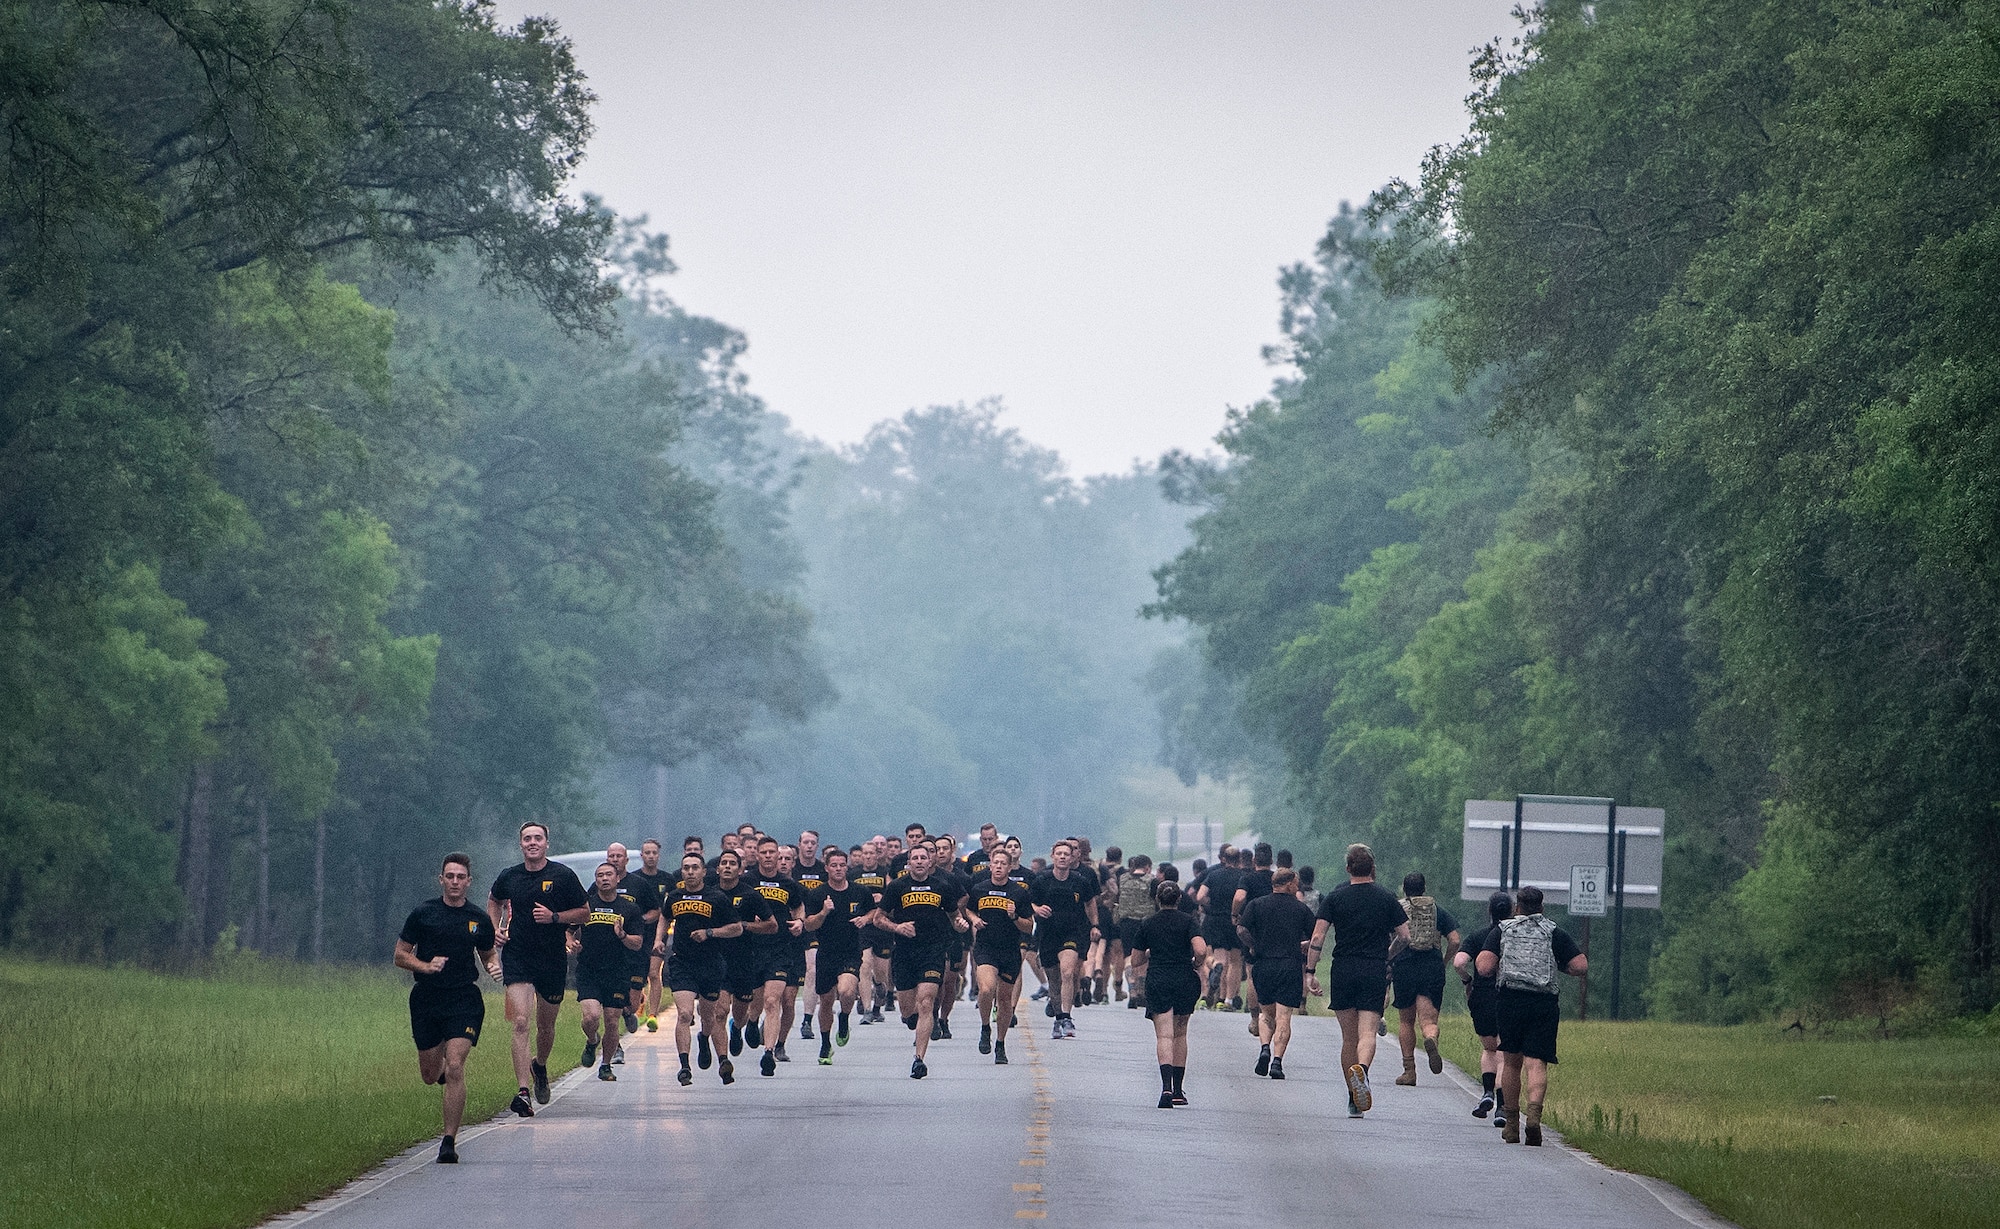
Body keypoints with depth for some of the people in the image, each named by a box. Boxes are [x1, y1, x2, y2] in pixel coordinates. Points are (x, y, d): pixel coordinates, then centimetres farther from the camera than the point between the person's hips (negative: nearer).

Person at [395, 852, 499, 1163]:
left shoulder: (479, 920, 6)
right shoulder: (423, 914, 1)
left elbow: (487, 955, 21)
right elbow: (400, 956, 3)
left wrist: (494, 967, -2)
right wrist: (426, 966, -15)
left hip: (464, 1000, -1)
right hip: (426, 1000, 1)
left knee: (455, 1068, -16)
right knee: (430, 1075, 10)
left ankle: (449, 1143, -12)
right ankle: (441, 1063, 50)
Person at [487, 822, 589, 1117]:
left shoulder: (563, 876, -2)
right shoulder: (509, 877, 4)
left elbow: (583, 913, 3)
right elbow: (494, 901, 26)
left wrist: (554, 917, -13)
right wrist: (496, 928, 9)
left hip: (553, 959, 0)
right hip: (517, 957, 0)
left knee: (546, 1026, 14)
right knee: (521, 1022, -16)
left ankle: (540, 1066, 47)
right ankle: (523, 1091, -22)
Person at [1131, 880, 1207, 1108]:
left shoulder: (1147, 924, 4)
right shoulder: (1187, 921, -1)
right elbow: (1201, 950, -15)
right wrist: (1196, 965, 5)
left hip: (1157, 981, -1)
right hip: (1184, 982, 1)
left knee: (1164, 1035, -9)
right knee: (1180, 1034, 16)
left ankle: (1166, 1086, -30)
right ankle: (1178, 1091, 21)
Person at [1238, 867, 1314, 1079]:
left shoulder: (1256, 905, 5)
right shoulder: (1301, 909, 4)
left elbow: (1241, 930, -7)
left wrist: (1253, 947, 7)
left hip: (1263, 966, 1)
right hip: (1291, 967, -1)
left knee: (1266, 1012, 18)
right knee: (1283, 1017, -1)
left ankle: (1265, 1049, -5)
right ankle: (1277, 1061, -13)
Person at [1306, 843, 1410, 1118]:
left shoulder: (1335, 897, 2)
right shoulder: (1386, 899, 4)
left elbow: (1318, 937, -5)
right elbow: (1404, 936, 5)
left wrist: (1311, 972, -3)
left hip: (1342, 971, 1)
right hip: (1374, 972, -1)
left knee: (1349, 1037, 10)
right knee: (1367, 1033, -9)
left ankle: (1353, 1100, 15)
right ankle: (1361, 1068, -41)